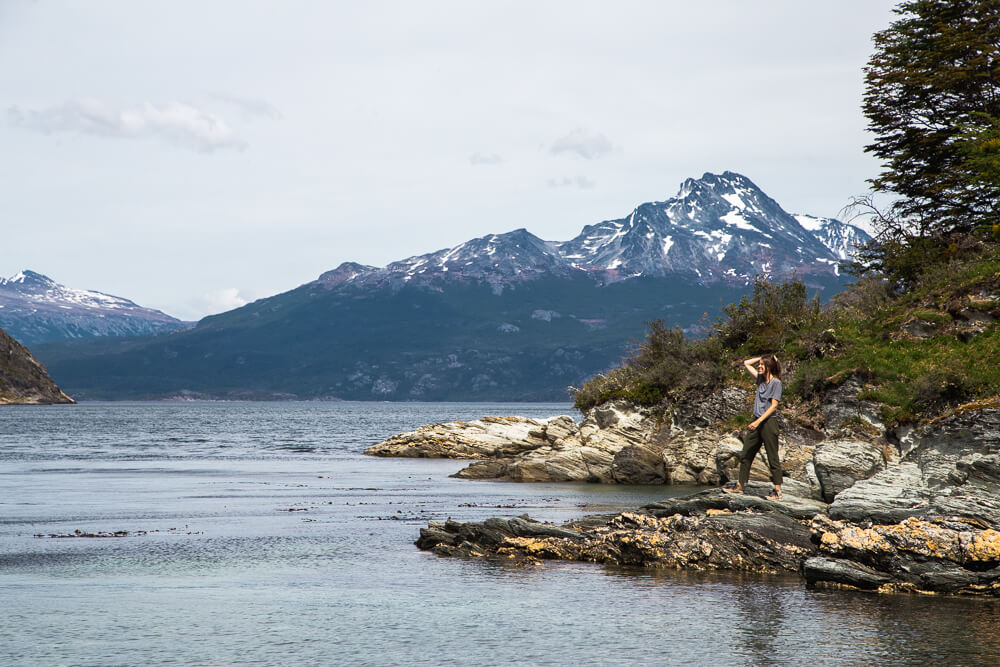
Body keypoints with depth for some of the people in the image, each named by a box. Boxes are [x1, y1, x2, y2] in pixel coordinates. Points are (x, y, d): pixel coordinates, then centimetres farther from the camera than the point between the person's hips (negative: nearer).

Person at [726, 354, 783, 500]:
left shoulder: (776, 383, -10)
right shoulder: (761, 379, 12)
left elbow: (774, 406, -15)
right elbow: (747, 363, 23)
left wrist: (759, 421, -21)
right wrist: (762, 357, 11)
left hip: (769, 421, -8)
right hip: (757, 422, 8)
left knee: (773, 457, -4)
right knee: (746, 454, 10)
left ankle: (778, 491, -2)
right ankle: (740, 486, 16)